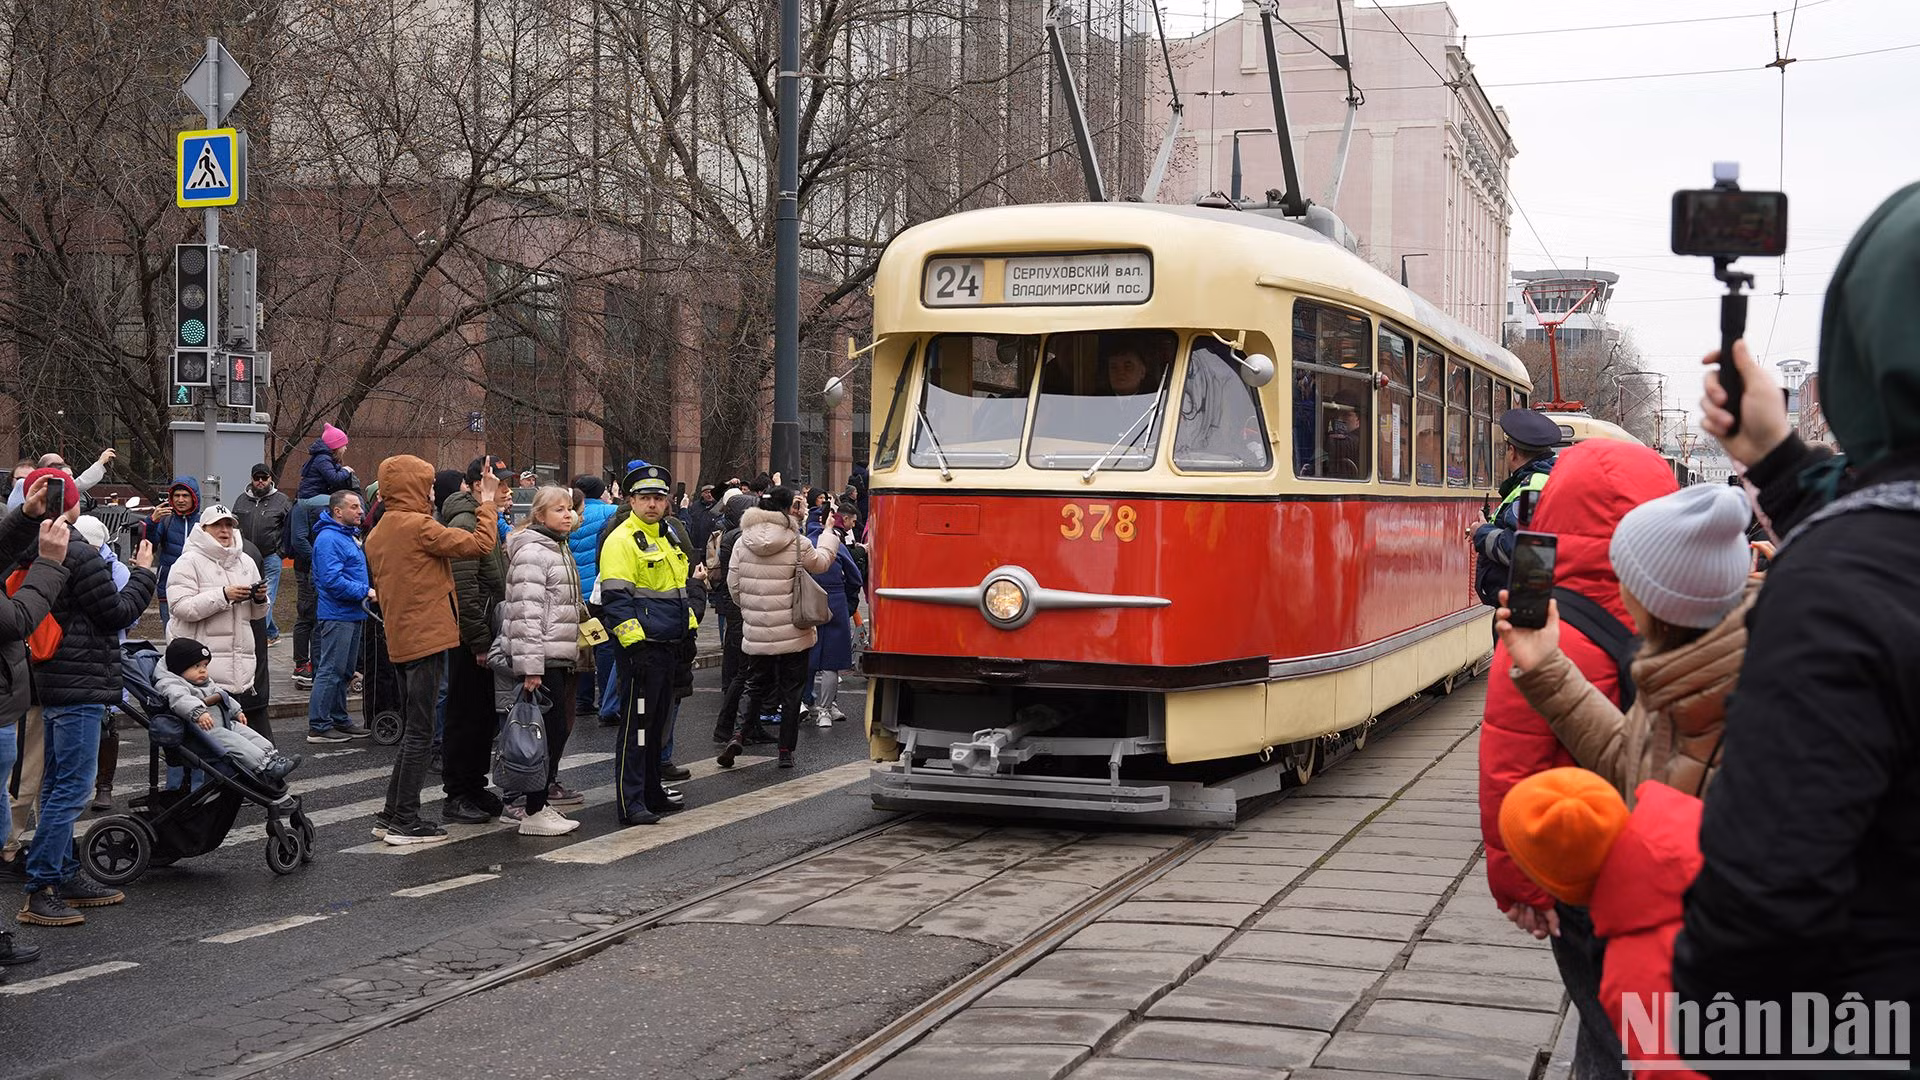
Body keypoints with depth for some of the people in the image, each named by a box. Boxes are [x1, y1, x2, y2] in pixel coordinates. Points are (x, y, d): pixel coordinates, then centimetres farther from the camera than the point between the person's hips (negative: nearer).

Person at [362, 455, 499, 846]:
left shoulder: (377, 534, 13)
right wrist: (487, 503, -5)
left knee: (412, 730, 16)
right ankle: (405, 822, -1)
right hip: (427, 638, -9)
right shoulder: (418, 526, -14)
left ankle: (392, 816, 18)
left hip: (401, 639, 9)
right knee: (419, 732, -3)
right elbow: (479, 544, -17)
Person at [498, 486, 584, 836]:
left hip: (560, 657, 10)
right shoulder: (532, 552, -13)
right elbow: (526, 613, -19)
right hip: (540, 659, -10)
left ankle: (548, 785, 18)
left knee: (558, 726, 10)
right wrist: (530, 667, -23)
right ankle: (535, 813, -4)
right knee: (550, 728, -9)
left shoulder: (559, 549, 19)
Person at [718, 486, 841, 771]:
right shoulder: (797, 543, -13)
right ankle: (786, 751, 13)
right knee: (791, 691, 10)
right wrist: (829, 538, 25)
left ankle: (738, 734, -3)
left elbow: (734, 585, 2)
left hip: (756, 633, 3)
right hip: (793, 632, -3)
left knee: (755, 686, 17)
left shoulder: (743, 542, -3)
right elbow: (820, 563, 7)